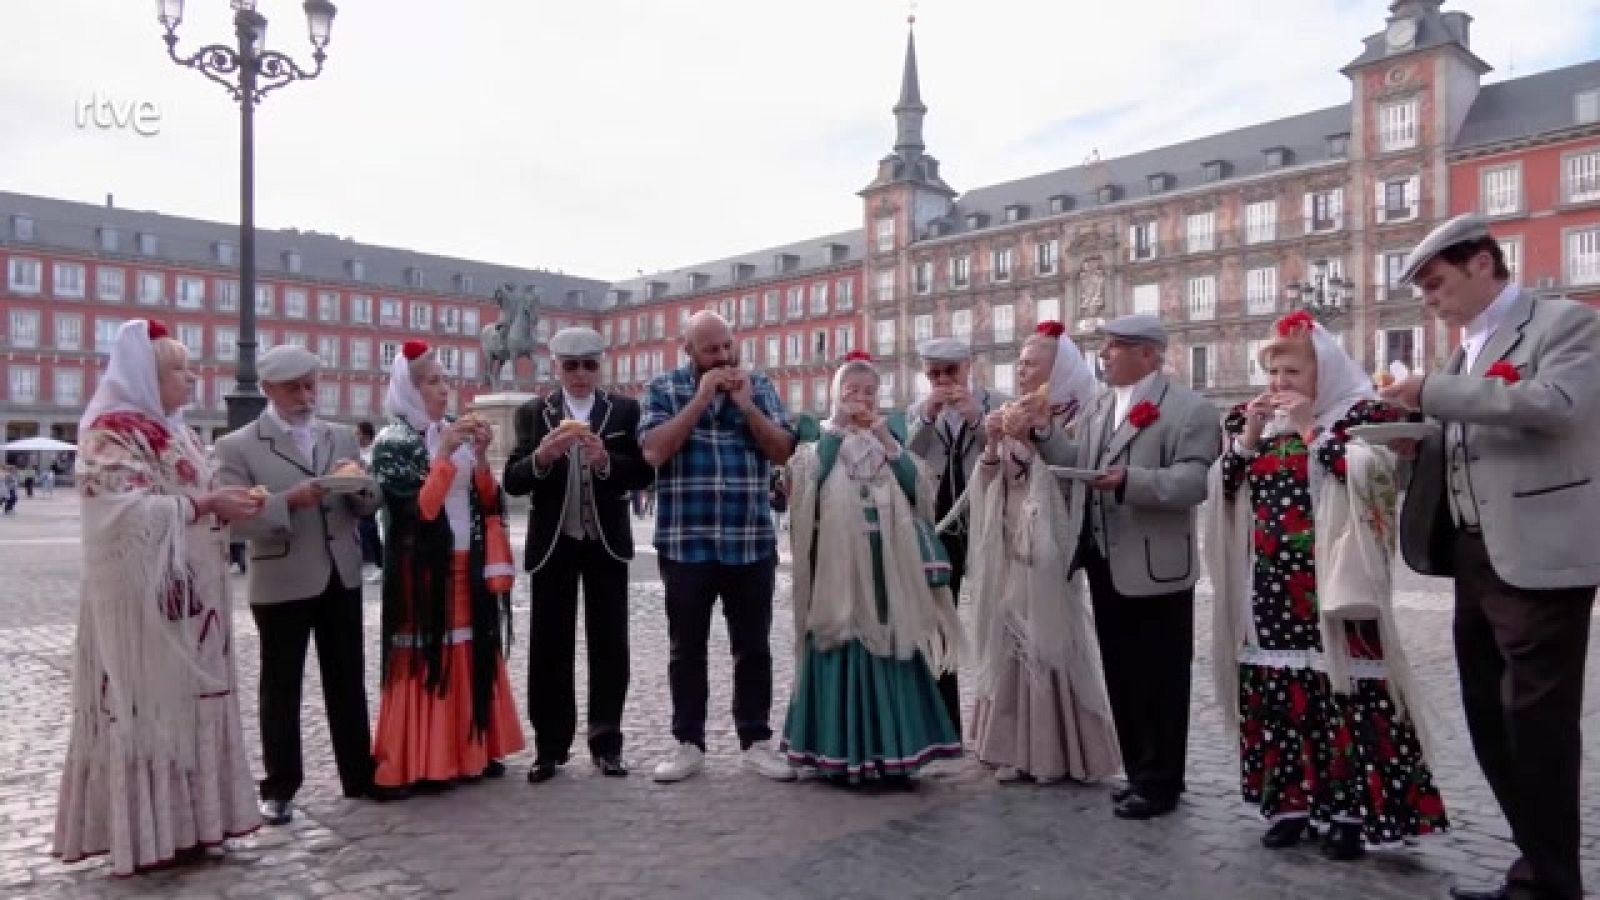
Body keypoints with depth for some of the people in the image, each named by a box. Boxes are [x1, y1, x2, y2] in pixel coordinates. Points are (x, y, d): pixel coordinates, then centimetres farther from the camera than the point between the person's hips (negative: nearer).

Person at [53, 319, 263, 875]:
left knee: (184, 697, 11)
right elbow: (129, 512, -21)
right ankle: (148, 833, 9)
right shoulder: (112, 432, -11)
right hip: (143, 597, -8)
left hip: (186, 595, 9)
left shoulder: (172, 433, 15)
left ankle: (182, 819, 20)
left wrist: (226, 505, 1)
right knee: (149, 699, -2)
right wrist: (206, 504, -21)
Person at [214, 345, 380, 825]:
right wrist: (289, 500, -26)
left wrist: (358, 485, -13)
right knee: (281, 690, 6)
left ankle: (359, 776, 23)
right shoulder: (237, 446, -4)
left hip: (341, 577, 4)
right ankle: (279, 789, 17)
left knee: (348, 683, 12)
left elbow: (367, 506, 8)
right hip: (281, 583, -4)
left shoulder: (341, 436, 9)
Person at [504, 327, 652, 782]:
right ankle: (550, 746, 16)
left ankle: (606, 743, 17)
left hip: (607, 542, 0)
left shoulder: (625, 410, 1)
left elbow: (644, 474, -5)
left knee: (609, 646, 6)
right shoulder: (533, 413, 2)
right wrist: (541, 457, -24)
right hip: (551, 543, 0)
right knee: (548, 648, 5)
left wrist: (606, 462, -23)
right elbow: (512, 481, -5)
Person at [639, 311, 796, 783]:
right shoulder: (664, 387, 2)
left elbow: (782, 451, 0)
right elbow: (654, 451, -13)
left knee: (753, 646, 8)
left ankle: (756, 740, 20)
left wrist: (745, 403, -11)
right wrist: (702, 397, -14)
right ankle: (688, 743, 19)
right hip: (685, 542, -1)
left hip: (751, 542, 2)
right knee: (687, 647, 8)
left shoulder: (759, 385, 7)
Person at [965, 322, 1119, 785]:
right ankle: (1017, 747, 17)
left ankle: (1057, 752, 12)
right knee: (1010, 643, 7)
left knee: (1049, 643, -1)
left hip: (1047, 550, -6)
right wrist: (992, 443, -6)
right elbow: (988, 484, 10)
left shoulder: (1073, 418, -5)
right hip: (1008, 548, 6)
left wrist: (1030, 439, -17)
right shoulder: (1012, 415, 12)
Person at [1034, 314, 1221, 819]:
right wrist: (1042, 430, 1)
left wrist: (1130, 481, -29)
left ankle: (1161, 782, 17)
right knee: (1122, 676, 15)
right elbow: (1074, 462, 11)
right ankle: (1139, 772, 29)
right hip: (1105, 562, 8)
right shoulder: (1100, 408, 17)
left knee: (1159, 680, 4)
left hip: (1154, 566, -7)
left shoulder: (1189, 409, -8)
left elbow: (1194, 482, -18)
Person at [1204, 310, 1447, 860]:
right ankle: (1290, 800, 19)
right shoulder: (1254, 421, 14)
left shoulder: (1362, 416, -1)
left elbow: (1367, 478, -17)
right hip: (1270, 588, 5)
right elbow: (1221, 492, 10)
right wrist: (1247, 439, -2)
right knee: (1277, 690, 7)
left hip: (1332, 586, -5)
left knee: (1341, 691, -5)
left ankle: (1350, 810, 7)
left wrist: (1310, 430, -14)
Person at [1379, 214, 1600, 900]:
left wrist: (1433, 393, -21)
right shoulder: (1467, 353, 17)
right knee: (1491, 722, 13)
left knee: (1537, 722, -1)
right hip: (1477, 559, 8)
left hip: (1538, 560, -8)